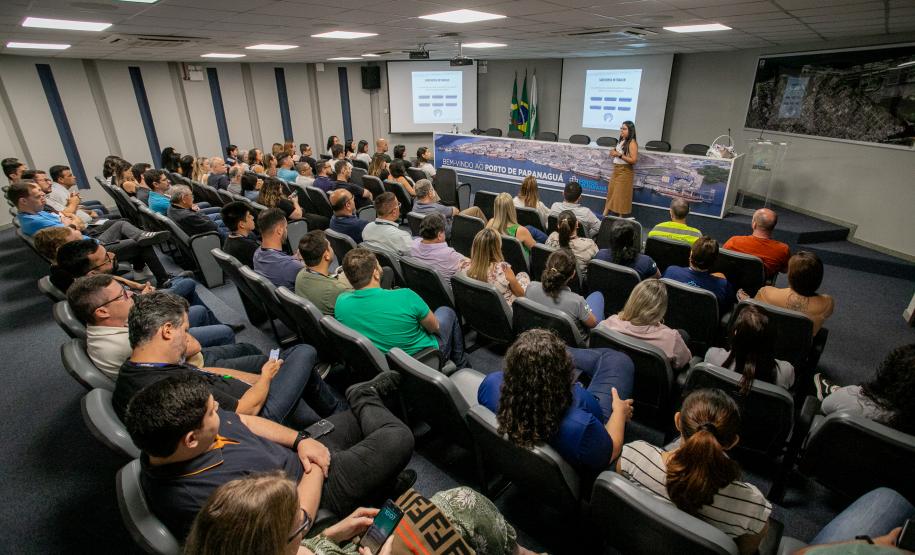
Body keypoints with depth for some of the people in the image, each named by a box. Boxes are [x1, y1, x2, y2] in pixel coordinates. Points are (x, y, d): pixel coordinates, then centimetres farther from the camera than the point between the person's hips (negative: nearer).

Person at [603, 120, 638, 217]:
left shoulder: (632, 143, -14)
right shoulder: (621, 141, 10)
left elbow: (633, 160, -21)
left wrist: (619, 155, -24)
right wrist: (613, 153, 1)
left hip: (625, 172, -8)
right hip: (616, 170, 8)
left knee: (621, 195, -3)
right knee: (610, 193, 11)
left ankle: (621, 217, 6)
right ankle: (604, 215, 17)